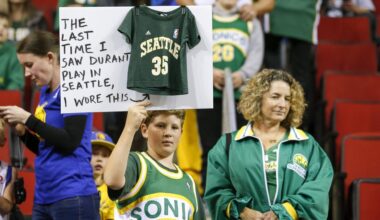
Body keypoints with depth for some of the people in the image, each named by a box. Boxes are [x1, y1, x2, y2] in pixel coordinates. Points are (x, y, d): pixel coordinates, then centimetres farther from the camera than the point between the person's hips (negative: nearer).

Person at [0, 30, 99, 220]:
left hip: (72, 195, -9)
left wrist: (28, 119, -14)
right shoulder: (45, 92, 16)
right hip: (44, 197, 9)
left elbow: (70, 142, -18)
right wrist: (20, 129, 5)